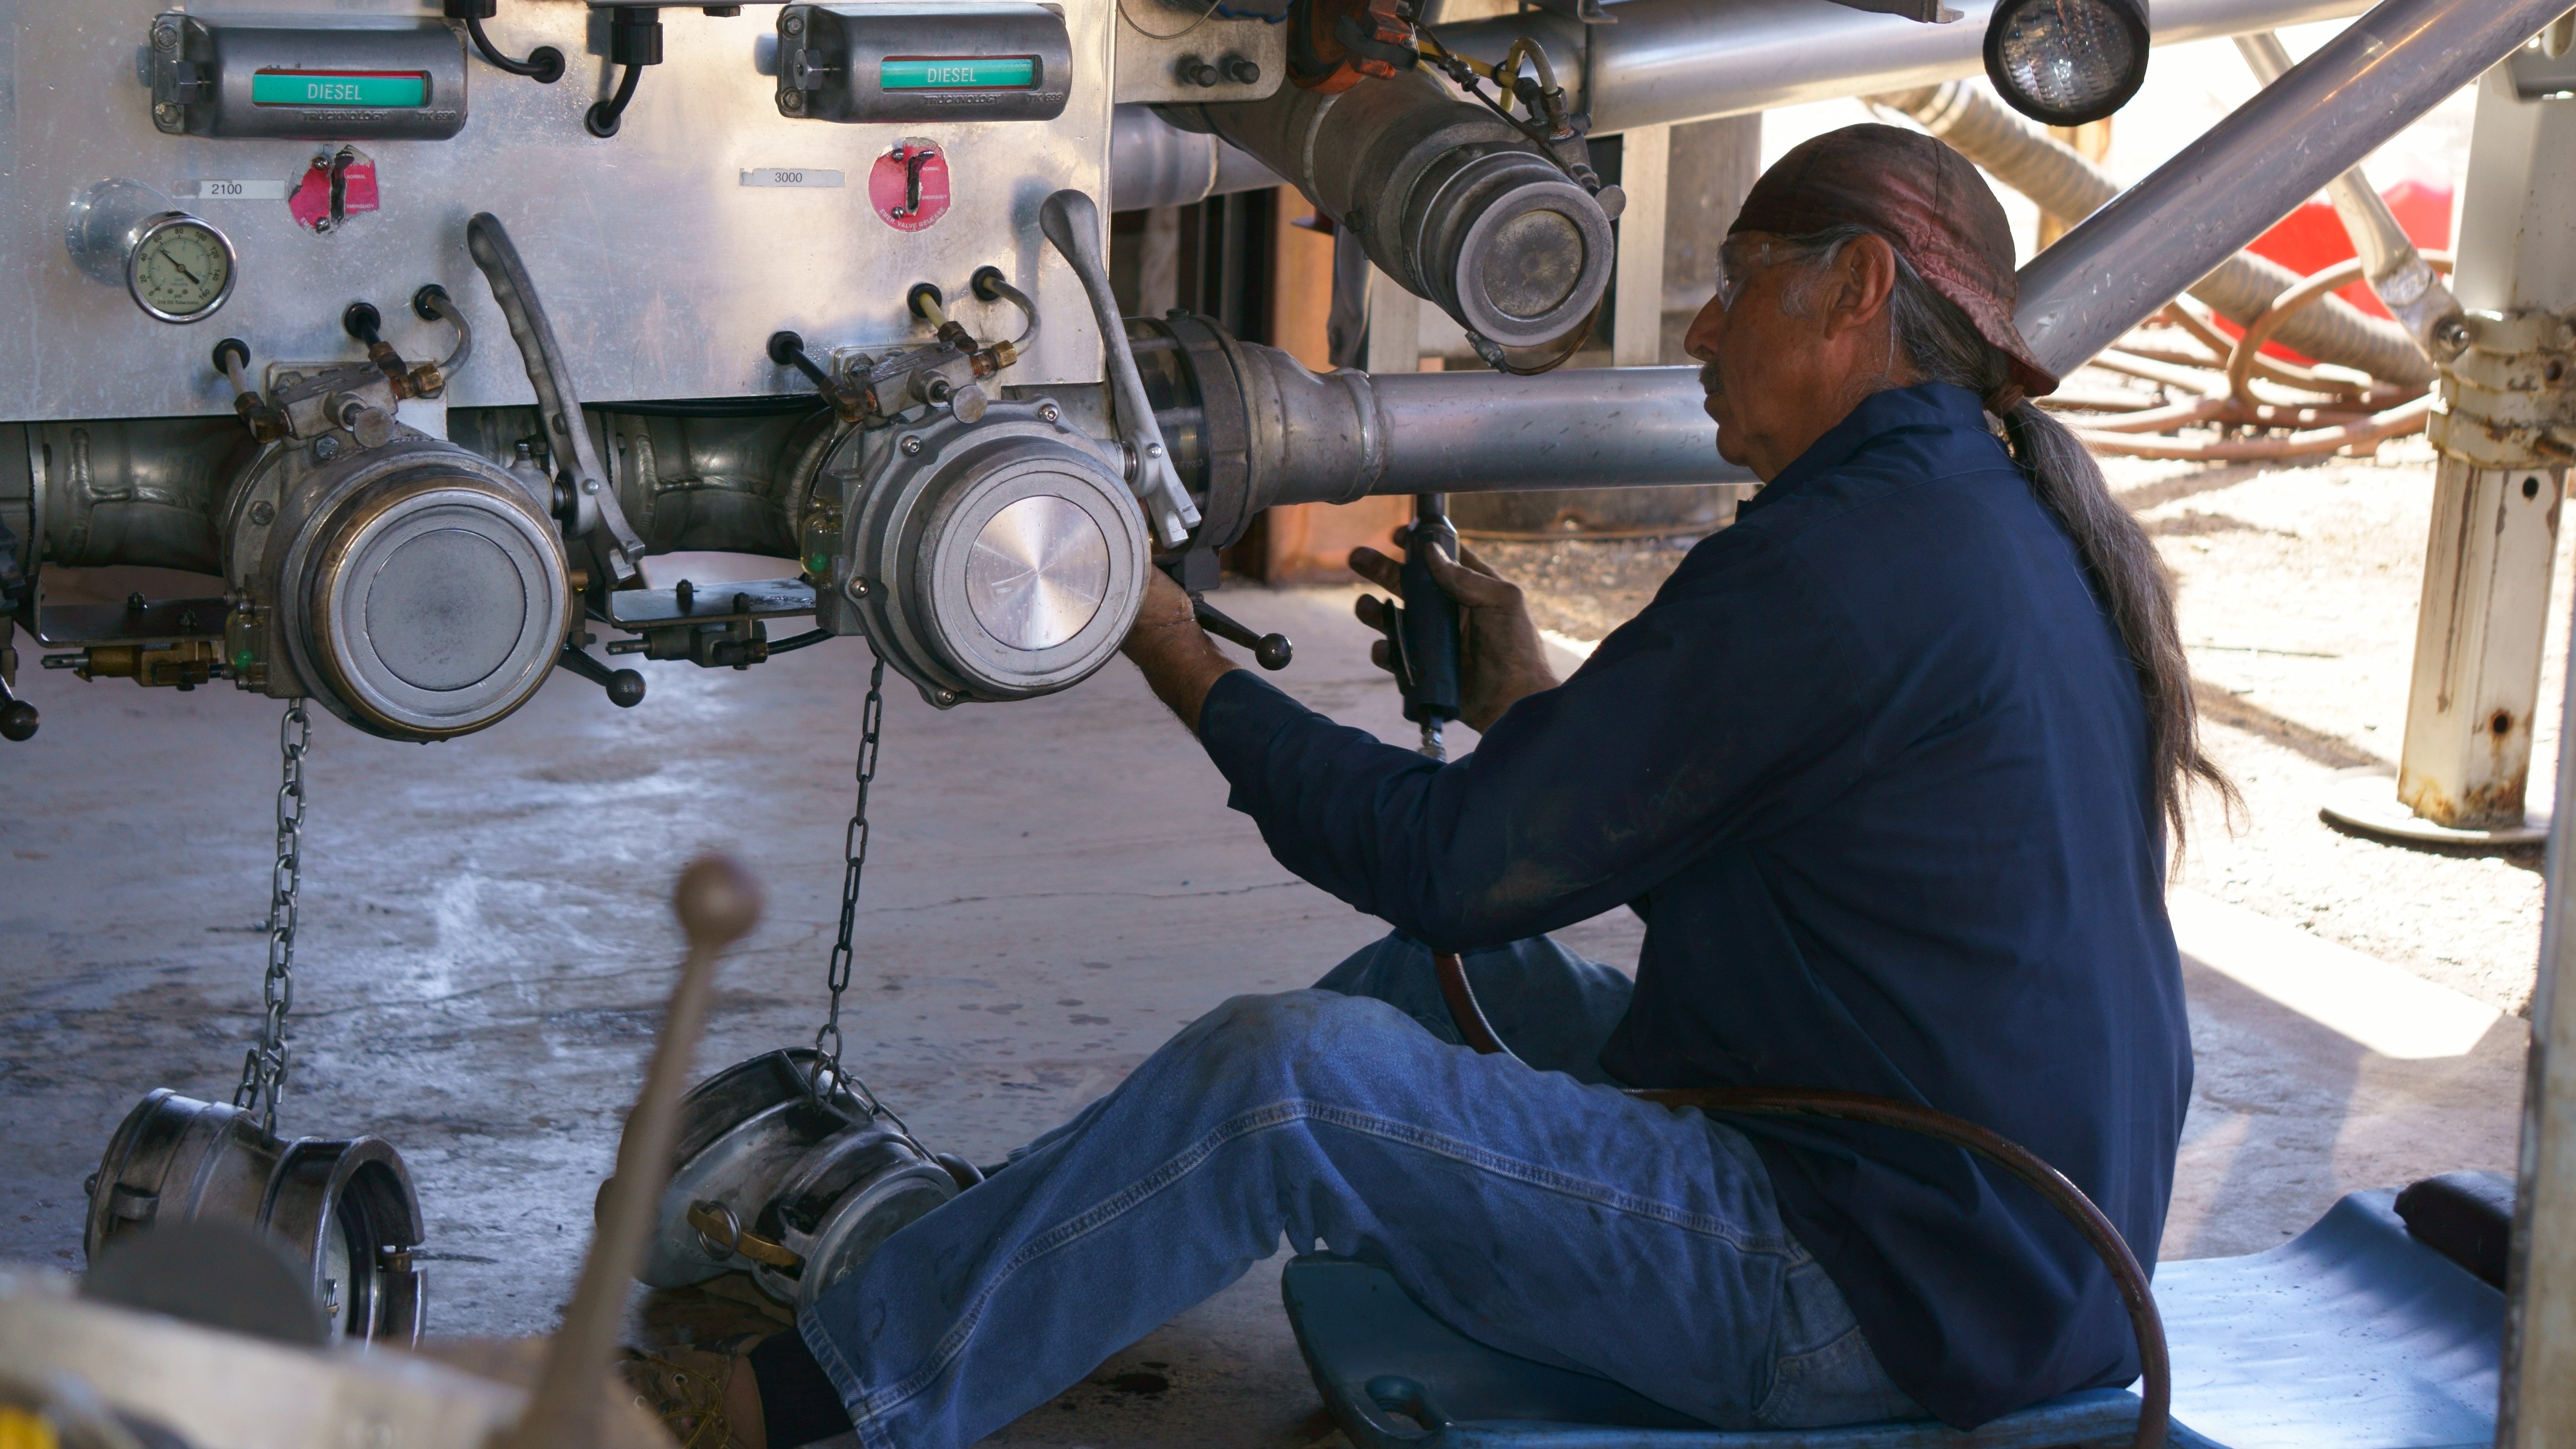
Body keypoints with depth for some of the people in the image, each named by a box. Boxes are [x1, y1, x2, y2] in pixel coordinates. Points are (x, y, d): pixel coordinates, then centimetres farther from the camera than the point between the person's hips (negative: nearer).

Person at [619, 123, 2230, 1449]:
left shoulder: (1843, 562, -19)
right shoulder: (2019, 530, 12)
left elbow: (1456, 857, -14)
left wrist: (1191, 670, -2)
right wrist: (1531, 698, 15)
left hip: (1892, 1296, -10)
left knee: (1288, 1076, -20)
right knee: (1461, 970, 20)